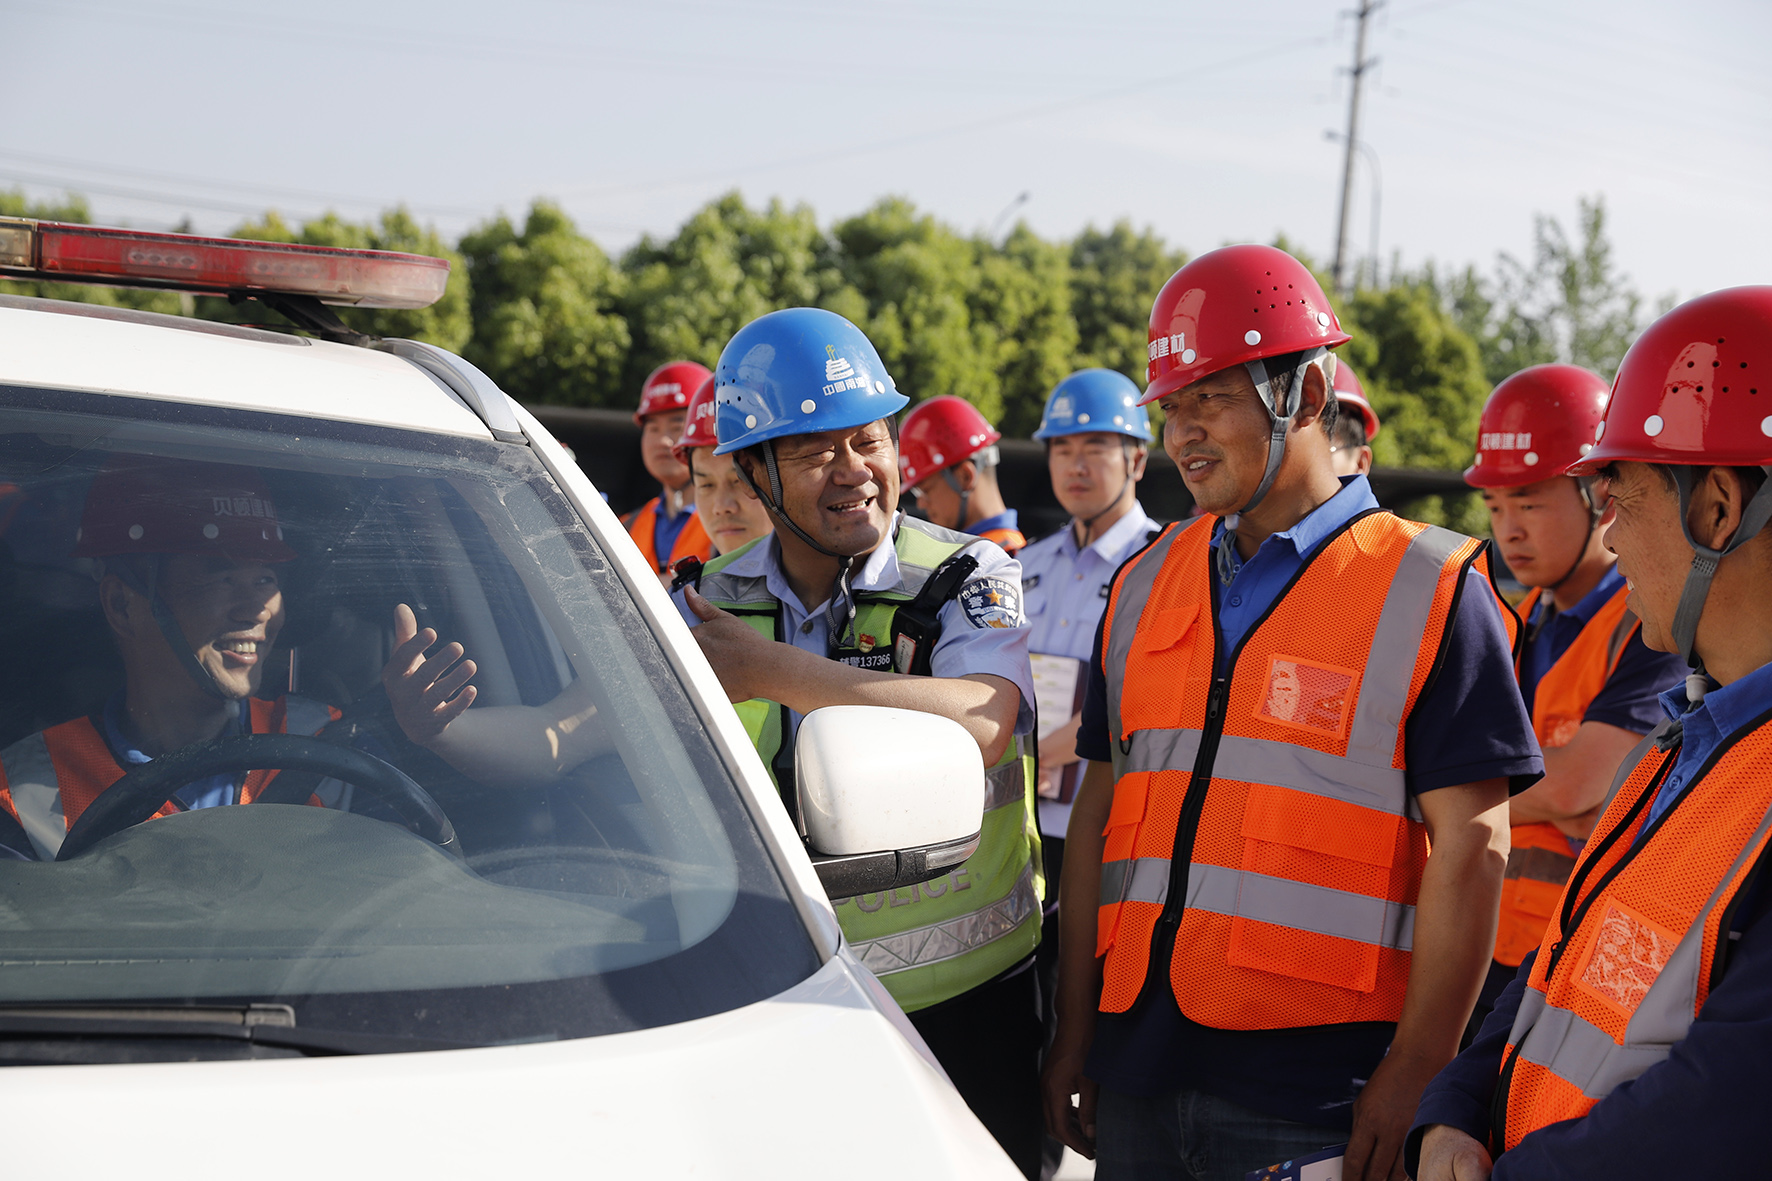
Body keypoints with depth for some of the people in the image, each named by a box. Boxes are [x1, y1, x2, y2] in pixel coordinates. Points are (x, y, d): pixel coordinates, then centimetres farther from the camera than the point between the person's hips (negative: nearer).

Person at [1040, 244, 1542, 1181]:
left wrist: (1417, 1072, -12)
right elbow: (1098, 817, 14)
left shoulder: (1430, 592, -4)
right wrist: (1075, 1032, 10)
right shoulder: (1144, 587, 12)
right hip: (1139, 1074, 5)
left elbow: (1470, 851, -8)